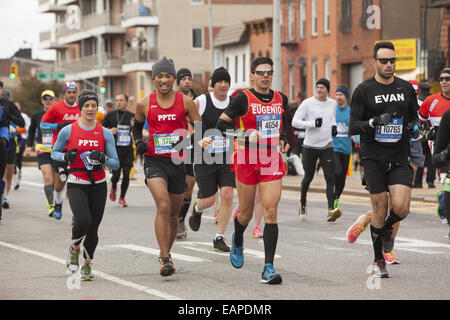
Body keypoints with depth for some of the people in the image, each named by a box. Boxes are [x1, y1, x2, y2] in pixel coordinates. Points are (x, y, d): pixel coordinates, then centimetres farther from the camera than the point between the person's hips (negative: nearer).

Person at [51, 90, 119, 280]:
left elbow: (116, 164, 3)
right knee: (83, 222, -23)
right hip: (76, 184, -2)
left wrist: (103, 159, -18)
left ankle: (87, 264, 27)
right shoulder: (68, 131, -1)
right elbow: (54, 153, 12)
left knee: (93, 228, 4)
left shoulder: (105, 133, 3)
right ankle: (74, 248, 10)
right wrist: (66, 157, -10)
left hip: (98, 186, 2)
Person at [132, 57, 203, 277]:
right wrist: (138, 141, 1)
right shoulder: (144, 104, 3)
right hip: (154, 160, -2)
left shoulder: (185, 102, 2)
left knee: (174, 213, 12)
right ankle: (165, 260, -21)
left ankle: (166, 252, 36)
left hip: (177, 161, 2)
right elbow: (137, 126, 21)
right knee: (163, 206, -21)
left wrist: (188, 141, -13)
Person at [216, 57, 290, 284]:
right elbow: (221, 124, -5)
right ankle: (238, 241, 46)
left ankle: (268, 268, -10)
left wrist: (283, 139, 6)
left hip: (272, 161, 3)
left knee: (271, 212, -10)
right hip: (246, 161, -3)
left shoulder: (280, 99, 9)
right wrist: (246, 135, -17)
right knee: (246, 213, 9)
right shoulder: (243, 99, -6)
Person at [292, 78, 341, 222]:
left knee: (330, 177, -12)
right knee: (308, 177, 9)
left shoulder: (332, 103, 6)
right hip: (310, 146, -2)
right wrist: (313, 123, -21)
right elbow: (295, 122, -10)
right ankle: (303, 203, 36)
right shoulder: (307, 103, -7)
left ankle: (331, 210, -20)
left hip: (327, 146, 2)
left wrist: (334, 126, 8)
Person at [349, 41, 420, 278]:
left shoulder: (406, 88, 9)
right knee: (379, 209, -1)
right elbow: (353, 126, -4)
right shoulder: (363, 90, -1)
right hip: (373, 158, -2)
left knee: (401, 208, -13)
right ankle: (378, 261, 16)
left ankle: (387, 228, 24)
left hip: (399, 159, 2)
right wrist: (374, 122, -21)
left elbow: (414, 116, 22)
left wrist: (414, 127, 0)